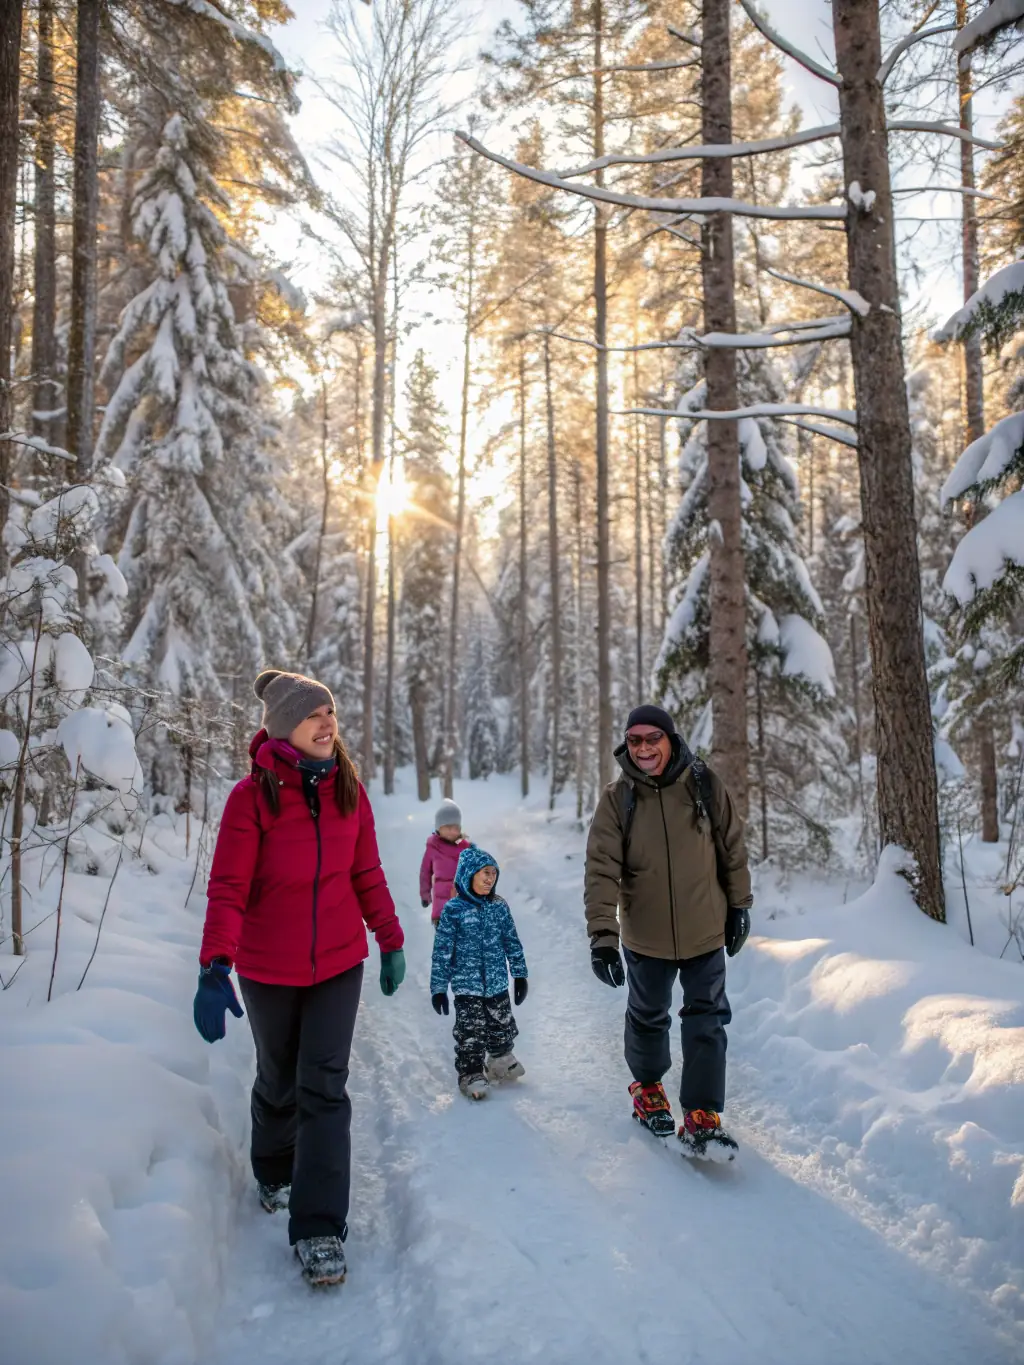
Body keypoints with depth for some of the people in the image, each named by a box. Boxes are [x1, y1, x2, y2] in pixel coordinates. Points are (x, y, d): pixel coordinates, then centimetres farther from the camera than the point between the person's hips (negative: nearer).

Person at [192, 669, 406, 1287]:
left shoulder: (348, 789, -3)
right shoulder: (252, 795, -14)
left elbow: (367, 874, 5)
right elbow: (228, 888, -17)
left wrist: (391, 940, 7)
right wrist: (215, 968, -27)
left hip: (339, 963, 1)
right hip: (268, 969, -1)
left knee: (324, 1089, -4)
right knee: (278, 1081, 18)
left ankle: (320, 1229, 4)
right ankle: (274, 1174, 46)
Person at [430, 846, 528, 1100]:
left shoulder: (499, 907, -1)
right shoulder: (453, 909, -12)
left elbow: (512, 942, 8)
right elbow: (442, 951, -9)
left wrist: (519, 974, 9)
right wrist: (438, 988, -8)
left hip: (498, 983, 4)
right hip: (467, 985, -4)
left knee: (503, 1027, 16)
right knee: (471, 1033, 0)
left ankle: (500, 1061, 39)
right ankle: (471, 1075, 15)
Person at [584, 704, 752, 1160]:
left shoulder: (705, 787, -11)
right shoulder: (616, 799, -14)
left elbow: (733, 850, 1)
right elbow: (602, 870, -18)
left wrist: (739, 906, 6)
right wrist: (602, 935, -26)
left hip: (705, 933, 0)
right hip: (645, 937, 0)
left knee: (706, 1023, 2)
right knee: (648, 1018, 19)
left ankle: (701, 1117, 14)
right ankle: (648, 1086, 43)